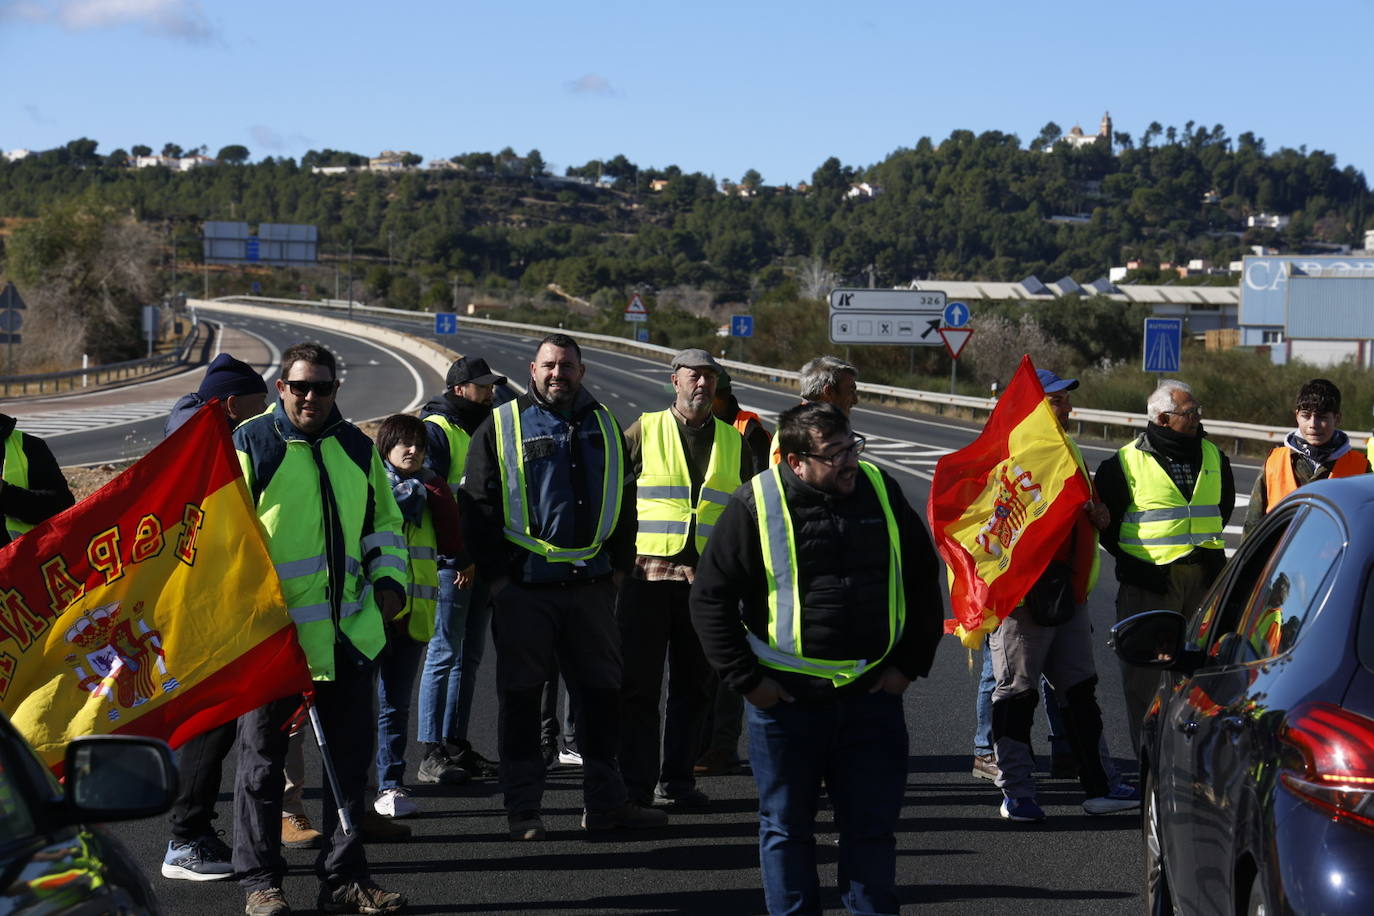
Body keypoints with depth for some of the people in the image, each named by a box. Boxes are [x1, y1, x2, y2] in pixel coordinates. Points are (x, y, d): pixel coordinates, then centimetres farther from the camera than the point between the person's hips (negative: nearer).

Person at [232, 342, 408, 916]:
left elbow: (384, 522, 23)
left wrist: (389, 580, 8)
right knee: (262, 759, 4)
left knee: (349, 758, 8)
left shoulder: (357, 449, 12)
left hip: (349, 633, 5)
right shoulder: (248, 445, -3)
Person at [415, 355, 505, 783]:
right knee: (444, 653, -8)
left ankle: (456, 745, 19)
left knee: (470, 655, 12)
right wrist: (456, 556, -20)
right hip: (450, 560, -9)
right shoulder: (435, 429, -8)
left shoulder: (484, 429, 19)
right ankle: (432, 754, -5)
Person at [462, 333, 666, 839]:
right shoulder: (502, 426, 0)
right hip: (524, 584, -4)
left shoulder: (603, 426, 12)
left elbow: (624, 499, 18)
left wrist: (620, 564, 10)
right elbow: (478, 503, -2)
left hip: (591, 583, 4)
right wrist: (495, 572, -7)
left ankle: (604, 801, 18)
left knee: (602, 692, 8)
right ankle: (523, 808, 9)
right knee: (521, 695, 2)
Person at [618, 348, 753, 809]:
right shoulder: (644, 431, 3)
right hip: (648, 573, -3)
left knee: (694, 685, 7)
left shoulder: (733, 441, 12)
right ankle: (636, 782, 5)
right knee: (639, 683, -1)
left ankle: (676, 780, 17)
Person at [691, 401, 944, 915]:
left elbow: (922, 580, 13)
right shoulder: (757, 505, -8)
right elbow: (711, 598, -4)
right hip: (786, 698, -2)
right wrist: (746, 680, -7)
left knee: (873, 825, 7)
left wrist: (911, 664, 6)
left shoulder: (881, 491, 3)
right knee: (787, 827, 8)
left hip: (872, 695, 2)